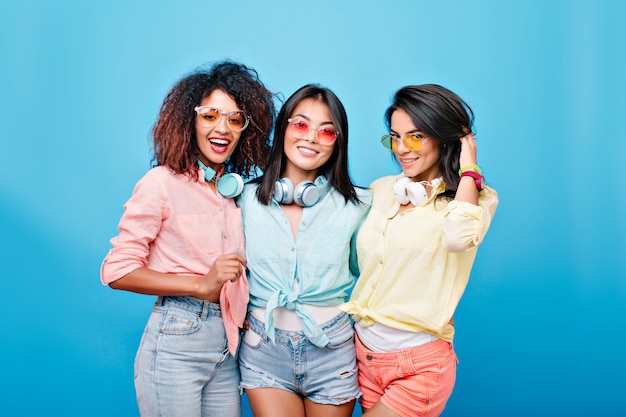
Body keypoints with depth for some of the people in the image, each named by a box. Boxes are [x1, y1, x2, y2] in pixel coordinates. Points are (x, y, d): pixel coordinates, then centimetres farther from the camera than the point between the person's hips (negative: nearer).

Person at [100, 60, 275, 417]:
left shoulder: (235, 188, 9)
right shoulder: (163, 182, -8)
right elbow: (117, 270, -12)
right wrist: (202, 284, -17)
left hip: (226, 347, 6)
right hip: (175, 344, -5)